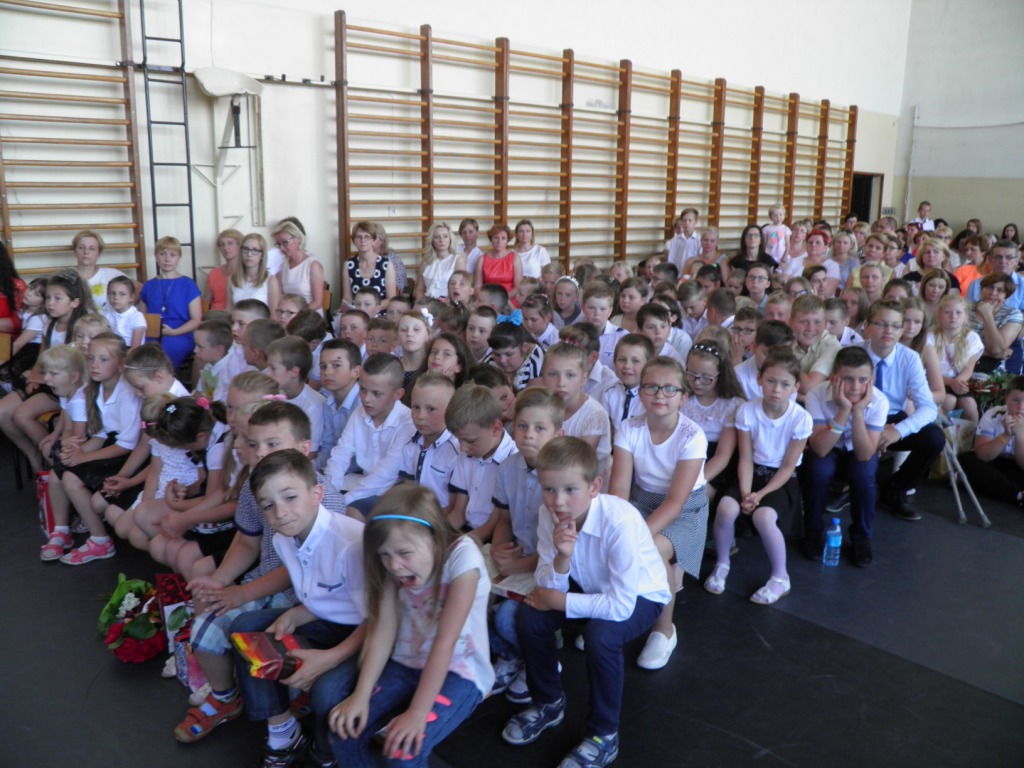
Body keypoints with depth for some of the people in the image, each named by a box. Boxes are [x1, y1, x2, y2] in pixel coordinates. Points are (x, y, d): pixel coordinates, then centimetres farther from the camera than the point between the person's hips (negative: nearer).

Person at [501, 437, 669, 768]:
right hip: (594, 587, 5)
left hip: (640, 595, -5)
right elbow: (547, 590, -16)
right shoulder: (548, 515, -19)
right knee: (529, 616, -14)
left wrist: (560, 602, -25)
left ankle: (604, 735, -7)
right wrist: (561, 558, -37)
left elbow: (622, 606, -35)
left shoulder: (620, 522, -37)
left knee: (600, 634, -32)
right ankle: (548, 703, 14)